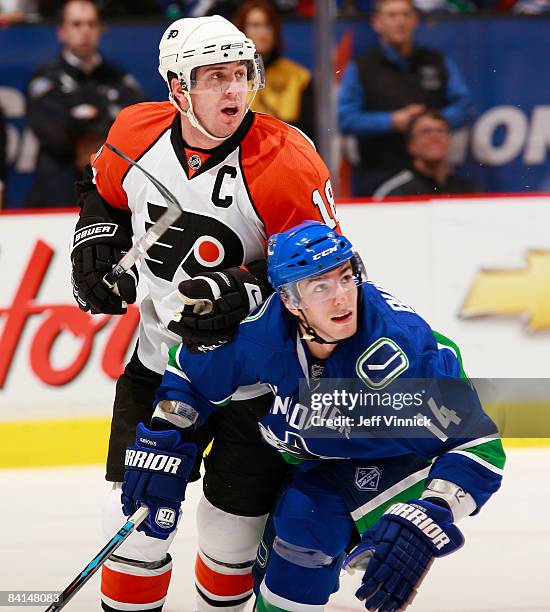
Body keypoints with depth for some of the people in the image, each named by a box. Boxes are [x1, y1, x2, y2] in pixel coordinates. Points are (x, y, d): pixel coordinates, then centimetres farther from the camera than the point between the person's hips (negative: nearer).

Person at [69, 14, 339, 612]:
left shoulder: (288, 163, -22)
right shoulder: (135, 135, -8)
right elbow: (102, 189, 16)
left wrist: (249, 289, -31)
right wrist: (96, 242, 0)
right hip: (160, 361, 3)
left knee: (233, 524, 6)